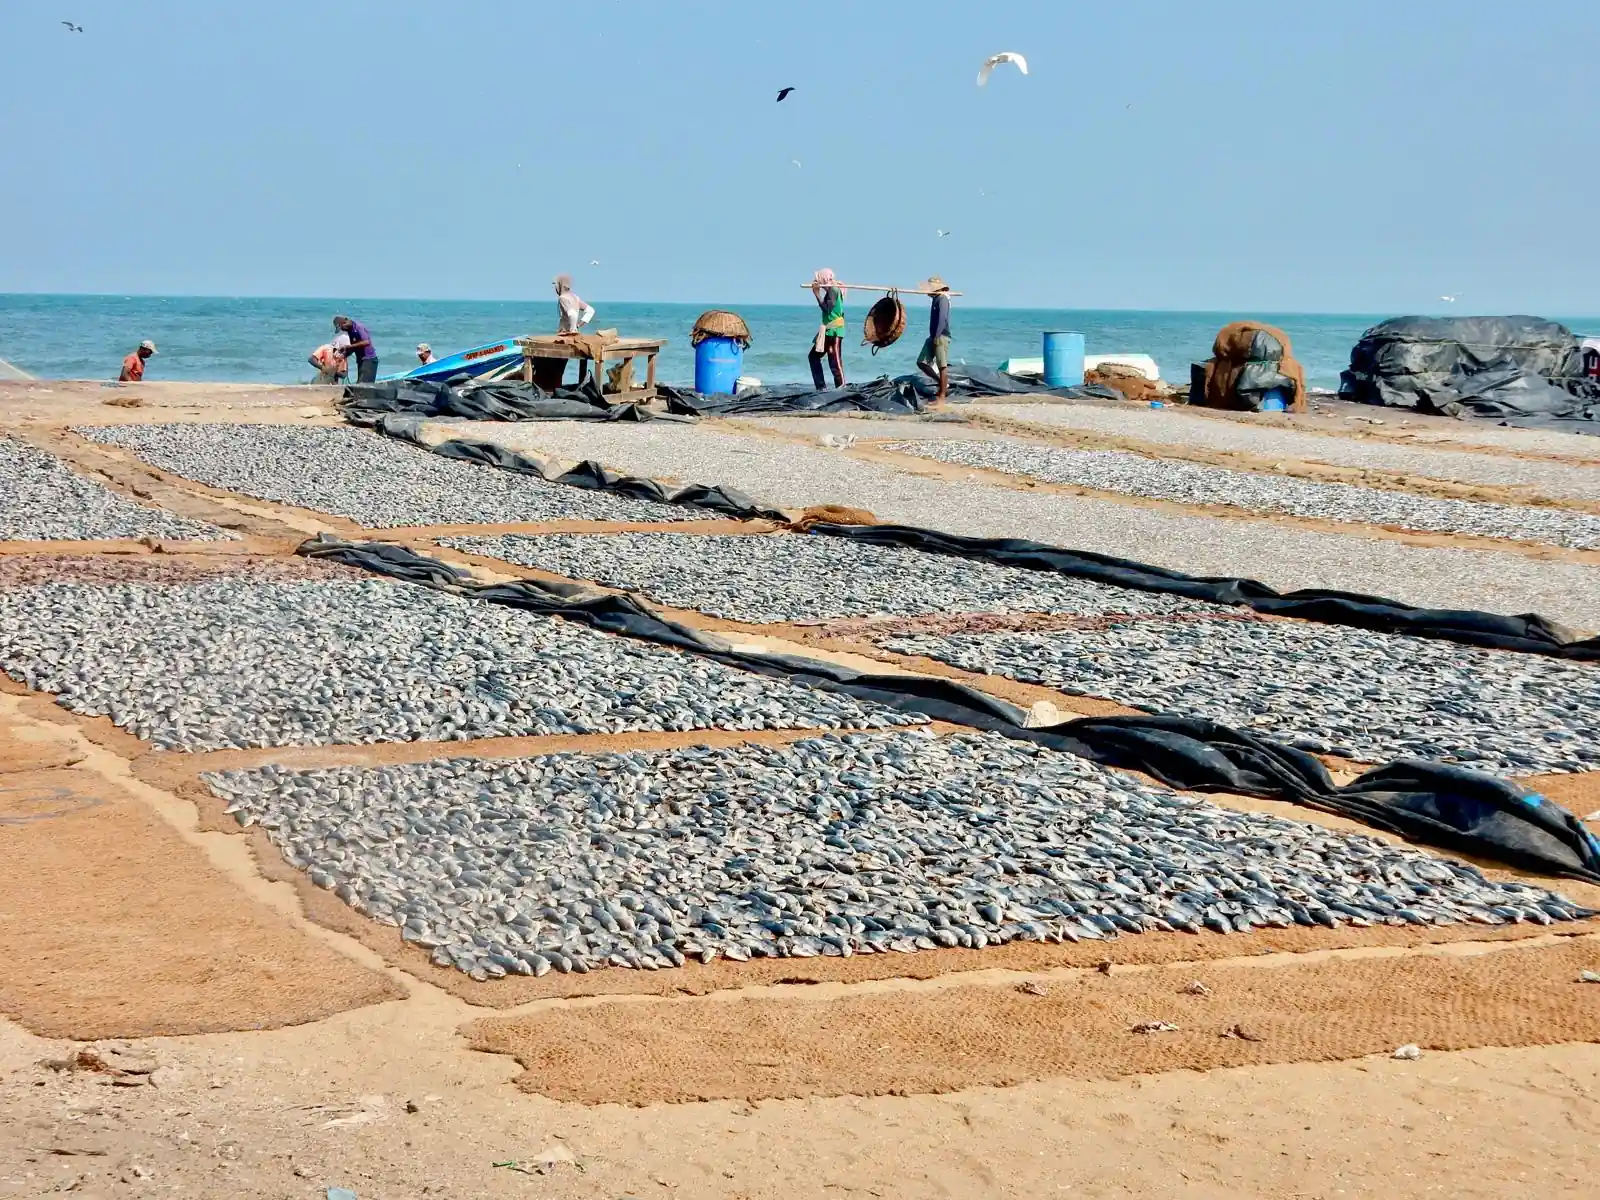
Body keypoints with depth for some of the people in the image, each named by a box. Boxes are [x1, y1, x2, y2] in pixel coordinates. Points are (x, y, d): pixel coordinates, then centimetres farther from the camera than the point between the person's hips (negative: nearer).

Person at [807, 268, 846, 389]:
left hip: (834, 331, -10)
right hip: (828, 331, 10)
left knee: (834, 361, -9)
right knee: (813, 356, 13)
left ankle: (841, 387, -6)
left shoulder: (833, 290, -13)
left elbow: (826, 308, -22)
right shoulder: (832, 290, 14)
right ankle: (821, 386, 12)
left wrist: (817, 294, -20)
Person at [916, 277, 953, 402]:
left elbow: (942, 318, -21)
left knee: (942, 366, -6)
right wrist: (933, 336, 18)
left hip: (941, 336, -10)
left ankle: (942, 396, -3)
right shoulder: (936, 298, 16)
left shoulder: (942, 299, -12)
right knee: (921, 362, 7)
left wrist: (937, 336, -24)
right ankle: (943, 384, 16)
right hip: (933, 336, 10)